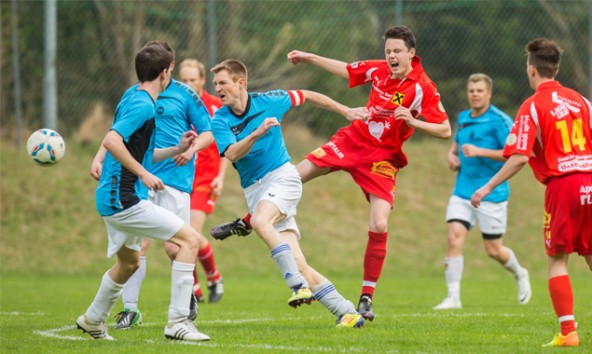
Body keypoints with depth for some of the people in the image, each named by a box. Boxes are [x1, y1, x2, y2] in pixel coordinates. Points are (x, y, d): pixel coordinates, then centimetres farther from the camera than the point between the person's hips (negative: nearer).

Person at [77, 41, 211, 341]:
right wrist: (144, 174, -26)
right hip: (124, 200, -11)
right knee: (190, 239, -12)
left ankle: (93, 320, 46)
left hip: (114, 200, 11)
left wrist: (177, 149, 14)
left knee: (129, 262, 30)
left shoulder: (132, 98, 14)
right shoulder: (143, 105, -16)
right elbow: (111, 141, -29)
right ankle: (177, 322, -15)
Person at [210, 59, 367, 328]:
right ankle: (345, 311, -5)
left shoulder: (268, 101, -3)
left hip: (282, 176, -3)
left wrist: (346, 111, 20)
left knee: (260, 222, -34)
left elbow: (307, 96, 14)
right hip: (253, 189, 3)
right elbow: (231, 154, -18)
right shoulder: (220, 121, -2)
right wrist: (256, 134, -34)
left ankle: (300, 285, -35)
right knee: (296, 262, -7)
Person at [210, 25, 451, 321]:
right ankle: (245, 223, 26)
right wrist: (310, 58, 18)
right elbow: (345, 70, 16)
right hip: (352, 139, 5)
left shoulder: (423, 88, -18)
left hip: (382, 158, -5)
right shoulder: (379, 70, -3)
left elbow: (445, 130, -19)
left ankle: (366, 298, -5)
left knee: (379, 225, -19)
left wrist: (413, 121, -33)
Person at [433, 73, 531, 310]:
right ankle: (453, 297, -11)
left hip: (491, 193, -5)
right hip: (462, 191, 5)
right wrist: (452, 156, 5)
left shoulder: (499, 120, -10)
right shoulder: (462, 119, 11)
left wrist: (480, 151, -23)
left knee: (493, 250, 4)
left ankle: (519, 274, 36)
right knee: (454, 238, -13)